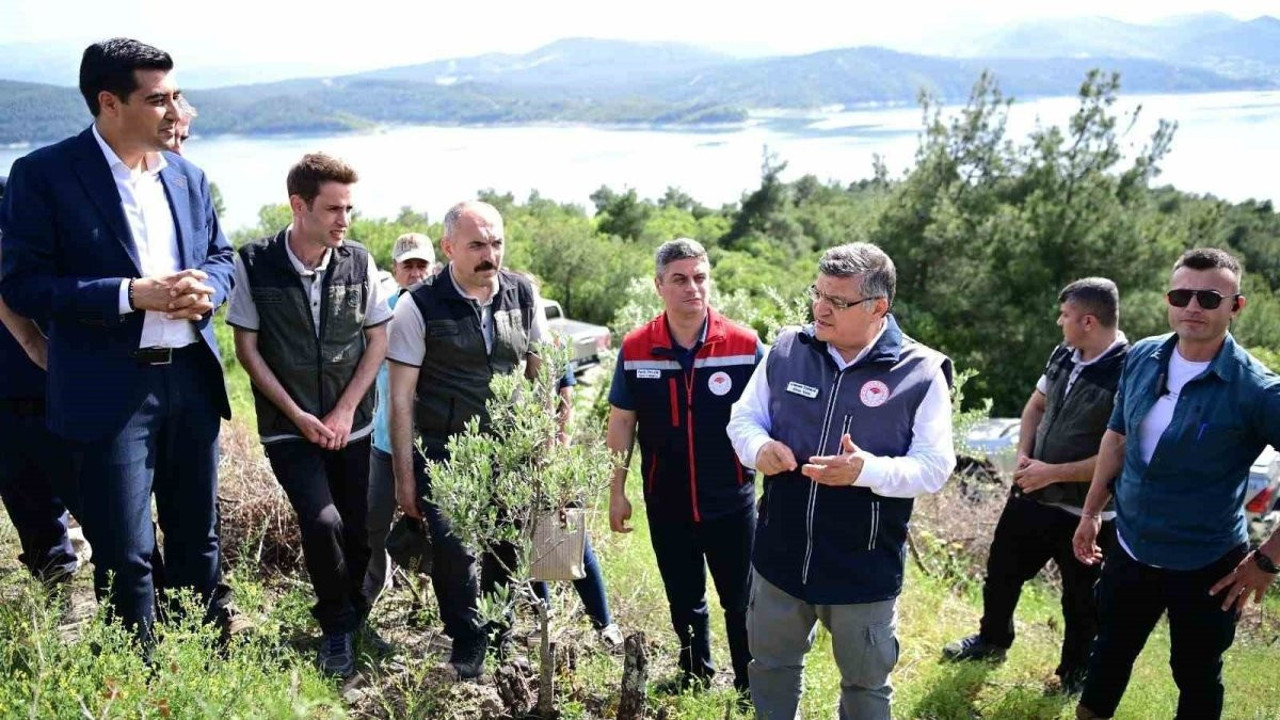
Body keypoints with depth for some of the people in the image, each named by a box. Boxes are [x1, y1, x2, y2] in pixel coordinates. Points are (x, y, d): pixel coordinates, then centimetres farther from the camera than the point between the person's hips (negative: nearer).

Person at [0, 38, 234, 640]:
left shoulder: (187, 177, 9)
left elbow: (220, 256, 18)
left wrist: (207, 288, -5)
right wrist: (132, 294, -20)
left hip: (191, 377, 6)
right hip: (112, 389, -5)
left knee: (198, 539, 16)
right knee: (125, 556, 2)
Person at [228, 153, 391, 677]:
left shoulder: (358, 261, -3)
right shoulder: (254, 264, -9)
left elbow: (378, 339, 2)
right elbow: (247, 347, -4)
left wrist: (346, 410, -6)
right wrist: (297, 415, -10)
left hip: (352, 424, 3)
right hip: (289, 425, -2)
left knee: (358, 531, 4)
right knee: (324, 523, -18)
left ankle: (350, 619, 32)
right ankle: (338, 626, 7)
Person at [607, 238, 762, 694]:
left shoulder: (745, 344, -10)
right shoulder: (635, 349, -5)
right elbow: (622, 421, 2)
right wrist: (617, 491, 2)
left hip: (731, 502, -2)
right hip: (666, 504, 2)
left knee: (741, 602, 12)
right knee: (684, 602, 19)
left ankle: (752, 689, 31)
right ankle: (696, 679, 40)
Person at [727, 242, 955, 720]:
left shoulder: (920, 372, -12)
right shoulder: (787, 349, -3)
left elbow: (935, 467, -12)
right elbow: (744, 417, 6)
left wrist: (868, 469, -31)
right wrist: (759, 447, -18)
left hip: (864, 569, -2)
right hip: (780, 555, 3)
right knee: (771, 664, 23)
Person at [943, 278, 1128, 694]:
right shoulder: (1064, 355, -1)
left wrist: (1053, 473, -21)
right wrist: (1023, 455, -3)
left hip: (1085, 513, -7)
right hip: (1031, 494, 7)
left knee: (1081, 599, 15)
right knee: (1002, 569, 22)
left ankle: (1075, 675, 38)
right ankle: (992, 640, 46)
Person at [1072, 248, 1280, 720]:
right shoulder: (1142, 358, -5)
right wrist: (1091, 512, 10)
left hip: (1206, 565, -4)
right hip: (1130, 550, 4)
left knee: (1196, 678, 16)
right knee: (1109, 654, 21)